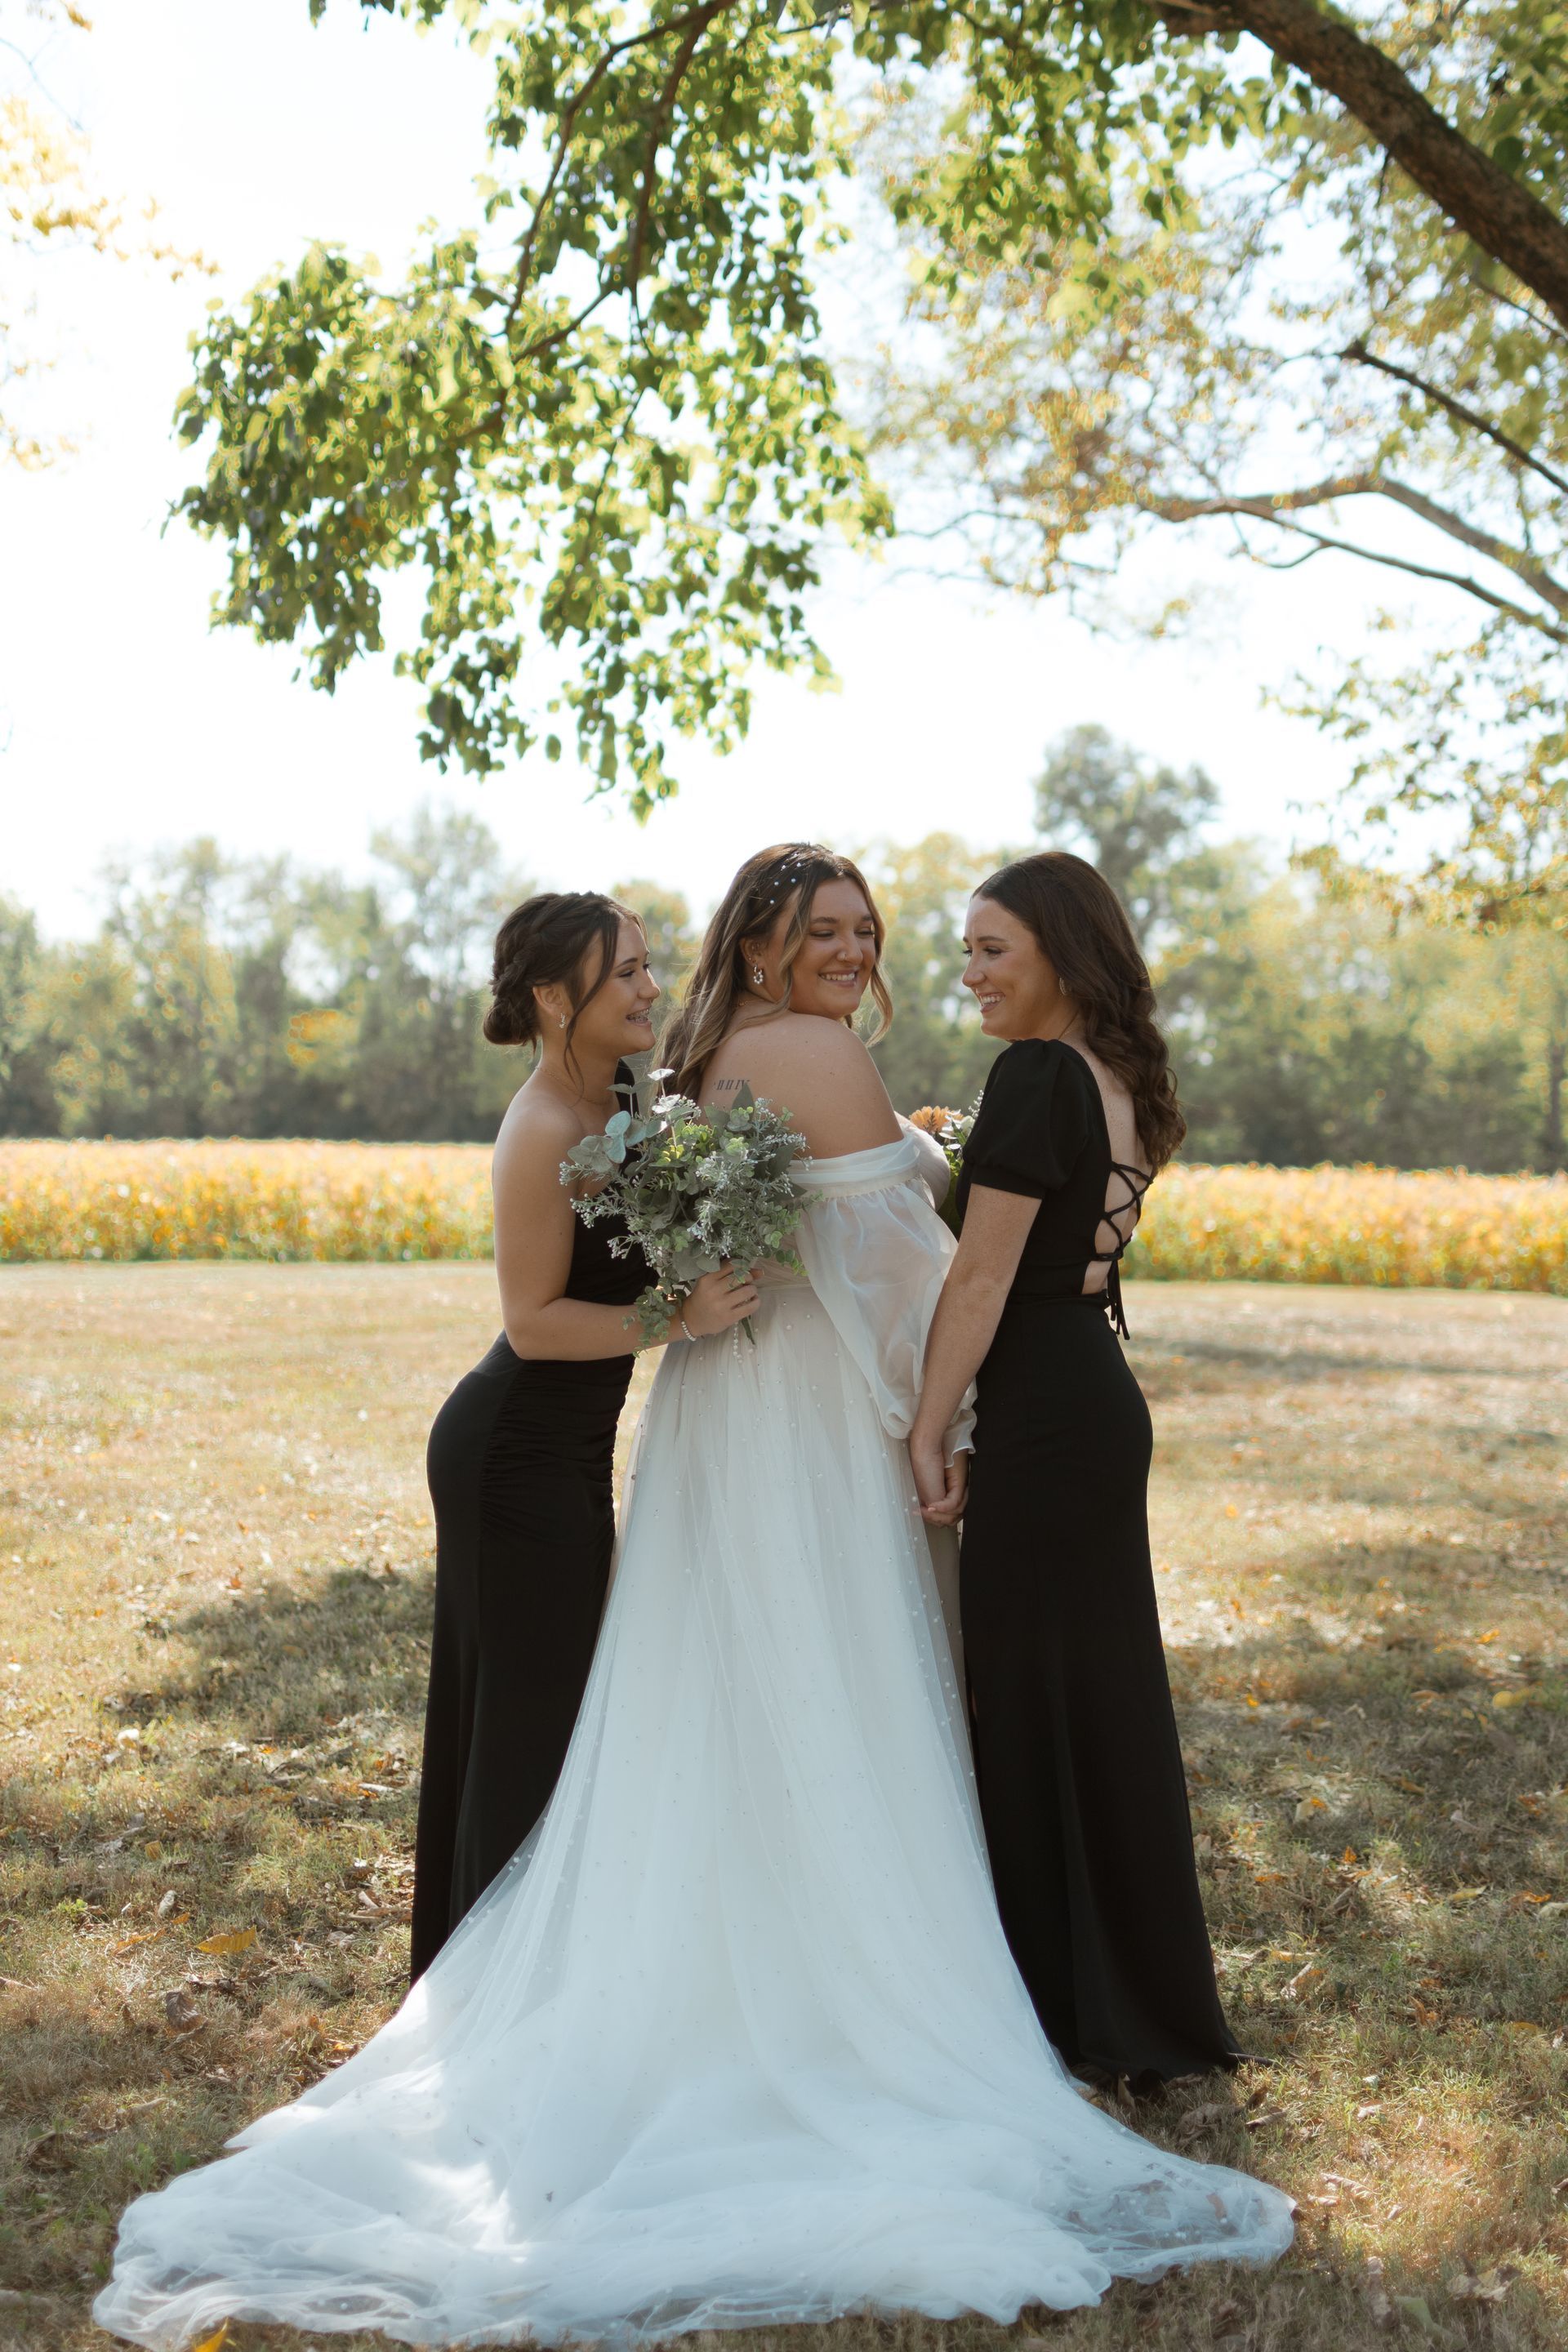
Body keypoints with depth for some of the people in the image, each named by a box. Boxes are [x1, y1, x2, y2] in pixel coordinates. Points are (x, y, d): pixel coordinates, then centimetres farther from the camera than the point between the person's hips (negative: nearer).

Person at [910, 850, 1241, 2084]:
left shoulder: (1036, 1074, -15)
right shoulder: (1118, 1081, 13)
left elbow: (984, 1276, -17)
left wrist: (927, 1430, -13)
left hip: (1042, 1415, -10)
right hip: (1103, 1396, 10)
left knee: (1030, 1695, 0)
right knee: (1104, 1693, 16)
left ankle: (1073, 2010, 11)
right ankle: (1145, 2003, 27)